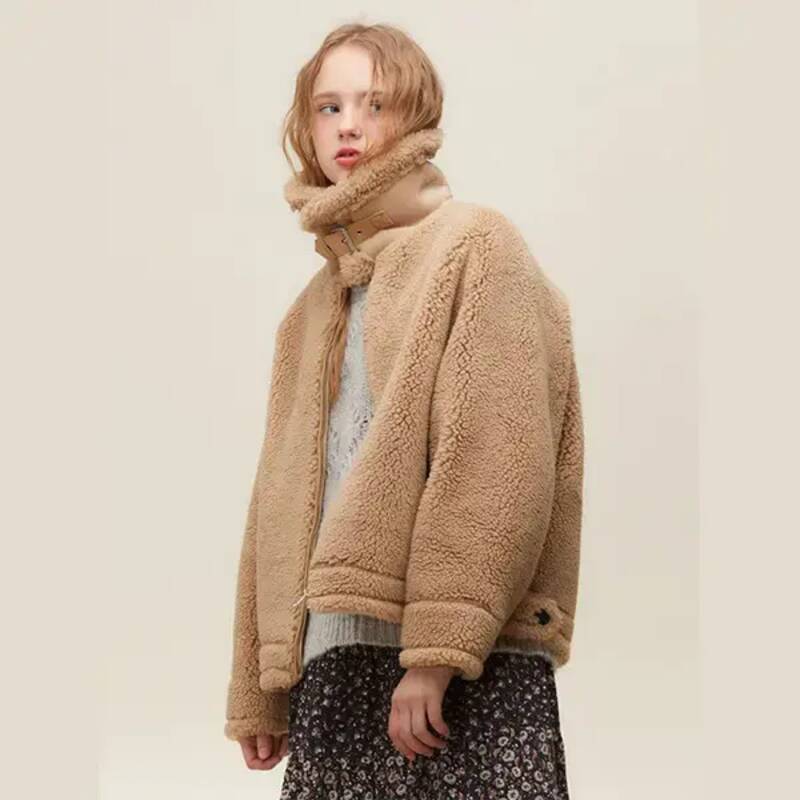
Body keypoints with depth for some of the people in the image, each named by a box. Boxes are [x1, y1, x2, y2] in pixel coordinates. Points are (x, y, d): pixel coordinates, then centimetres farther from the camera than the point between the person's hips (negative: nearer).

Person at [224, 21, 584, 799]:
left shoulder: (475, 246, -1)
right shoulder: (315, 307, 19)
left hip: (467, 669, -6)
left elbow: (501, 459, -12)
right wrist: (259, 695, 17)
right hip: (335, 662, 6)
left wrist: (438, 651, -19)